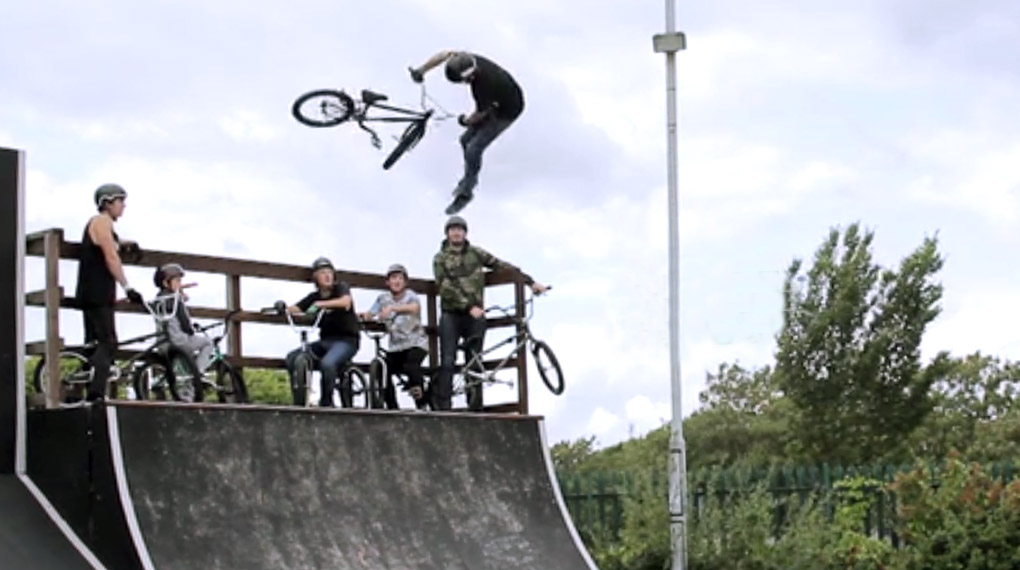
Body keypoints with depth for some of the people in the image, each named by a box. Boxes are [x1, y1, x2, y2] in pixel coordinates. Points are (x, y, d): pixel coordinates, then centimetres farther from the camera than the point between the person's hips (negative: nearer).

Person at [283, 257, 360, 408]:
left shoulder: (341, 288, -4)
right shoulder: (314, 297, 10)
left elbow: (346, 301, -27)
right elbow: (294, 309, 0)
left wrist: (321, 304, -37)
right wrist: (283, 308, -23)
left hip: (346, 340, -6)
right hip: (325, 341, 6)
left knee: (327, 363, -35)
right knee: (292, 358, -12)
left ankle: (326, 403, -19)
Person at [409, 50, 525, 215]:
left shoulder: (483, 87, -40)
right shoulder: (470, 60, -23)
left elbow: (480, 114, -21)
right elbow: (445, 54, -7)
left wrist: (465, 121, 1)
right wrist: (421, 70, -10)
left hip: (506, 112, -8)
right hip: (496, 102, 8)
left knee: (473, 149, -12)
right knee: (466, 140, 12)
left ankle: (465, 192, 6)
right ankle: (470, 178, 37)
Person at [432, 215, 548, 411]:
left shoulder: (475, 253, 10)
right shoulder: (440, 259, 2)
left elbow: (500, 265, 6)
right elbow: (446, 288, -9)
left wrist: (530, 281, 0)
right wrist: (469, 307, -20)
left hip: (475, 316, 2)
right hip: (451, 315, -2)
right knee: (447, 362, -12)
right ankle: (442, 405, -15)